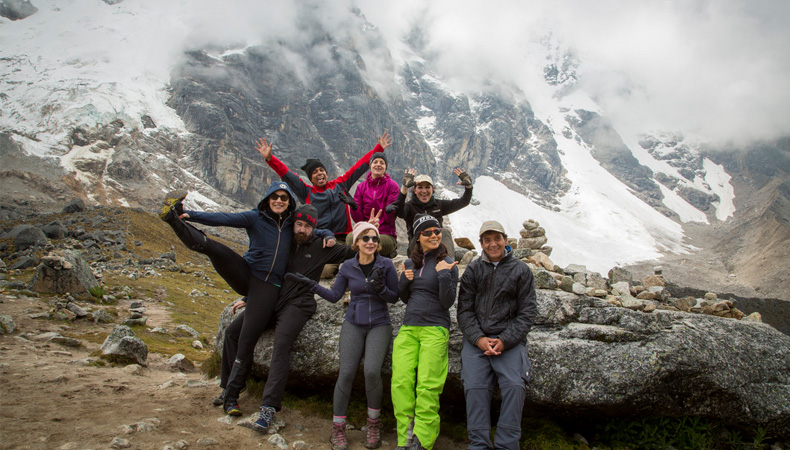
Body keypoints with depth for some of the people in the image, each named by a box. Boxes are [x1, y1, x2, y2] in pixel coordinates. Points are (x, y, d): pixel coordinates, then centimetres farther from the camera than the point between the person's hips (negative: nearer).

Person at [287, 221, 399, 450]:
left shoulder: (386, 264, -4)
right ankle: (338, 428, 7)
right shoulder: (348, 266, 2)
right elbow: (334, 295, 6)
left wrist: (381, 289, -20)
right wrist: (311, 284, -5)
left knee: (372, 372, -19)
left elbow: (395, 297, -1)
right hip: (353, 325, 1)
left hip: (379, 325, -1)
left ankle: (374, 423, 4)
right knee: (346, 373, -10)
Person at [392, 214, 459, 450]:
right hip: (408, 327, 5)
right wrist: (405, 280, 2)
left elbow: (448, 302, -7)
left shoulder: (447, 263, -1)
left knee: (427, 386, -8)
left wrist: (444, 275, -18)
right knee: (401, 382, -5)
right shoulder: (410, 263, 14)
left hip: (435, 329, -5)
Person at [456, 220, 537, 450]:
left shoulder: (521, 270, 7)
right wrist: (478, 338, -9)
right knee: (475, 386, -15)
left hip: (510, 340, -1)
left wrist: (504, 340, -9)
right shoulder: (472, 270, 10)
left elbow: (527, 312, 2)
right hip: (476, 339, 1)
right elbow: (464, 310, 7)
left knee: (515, 386, -19)